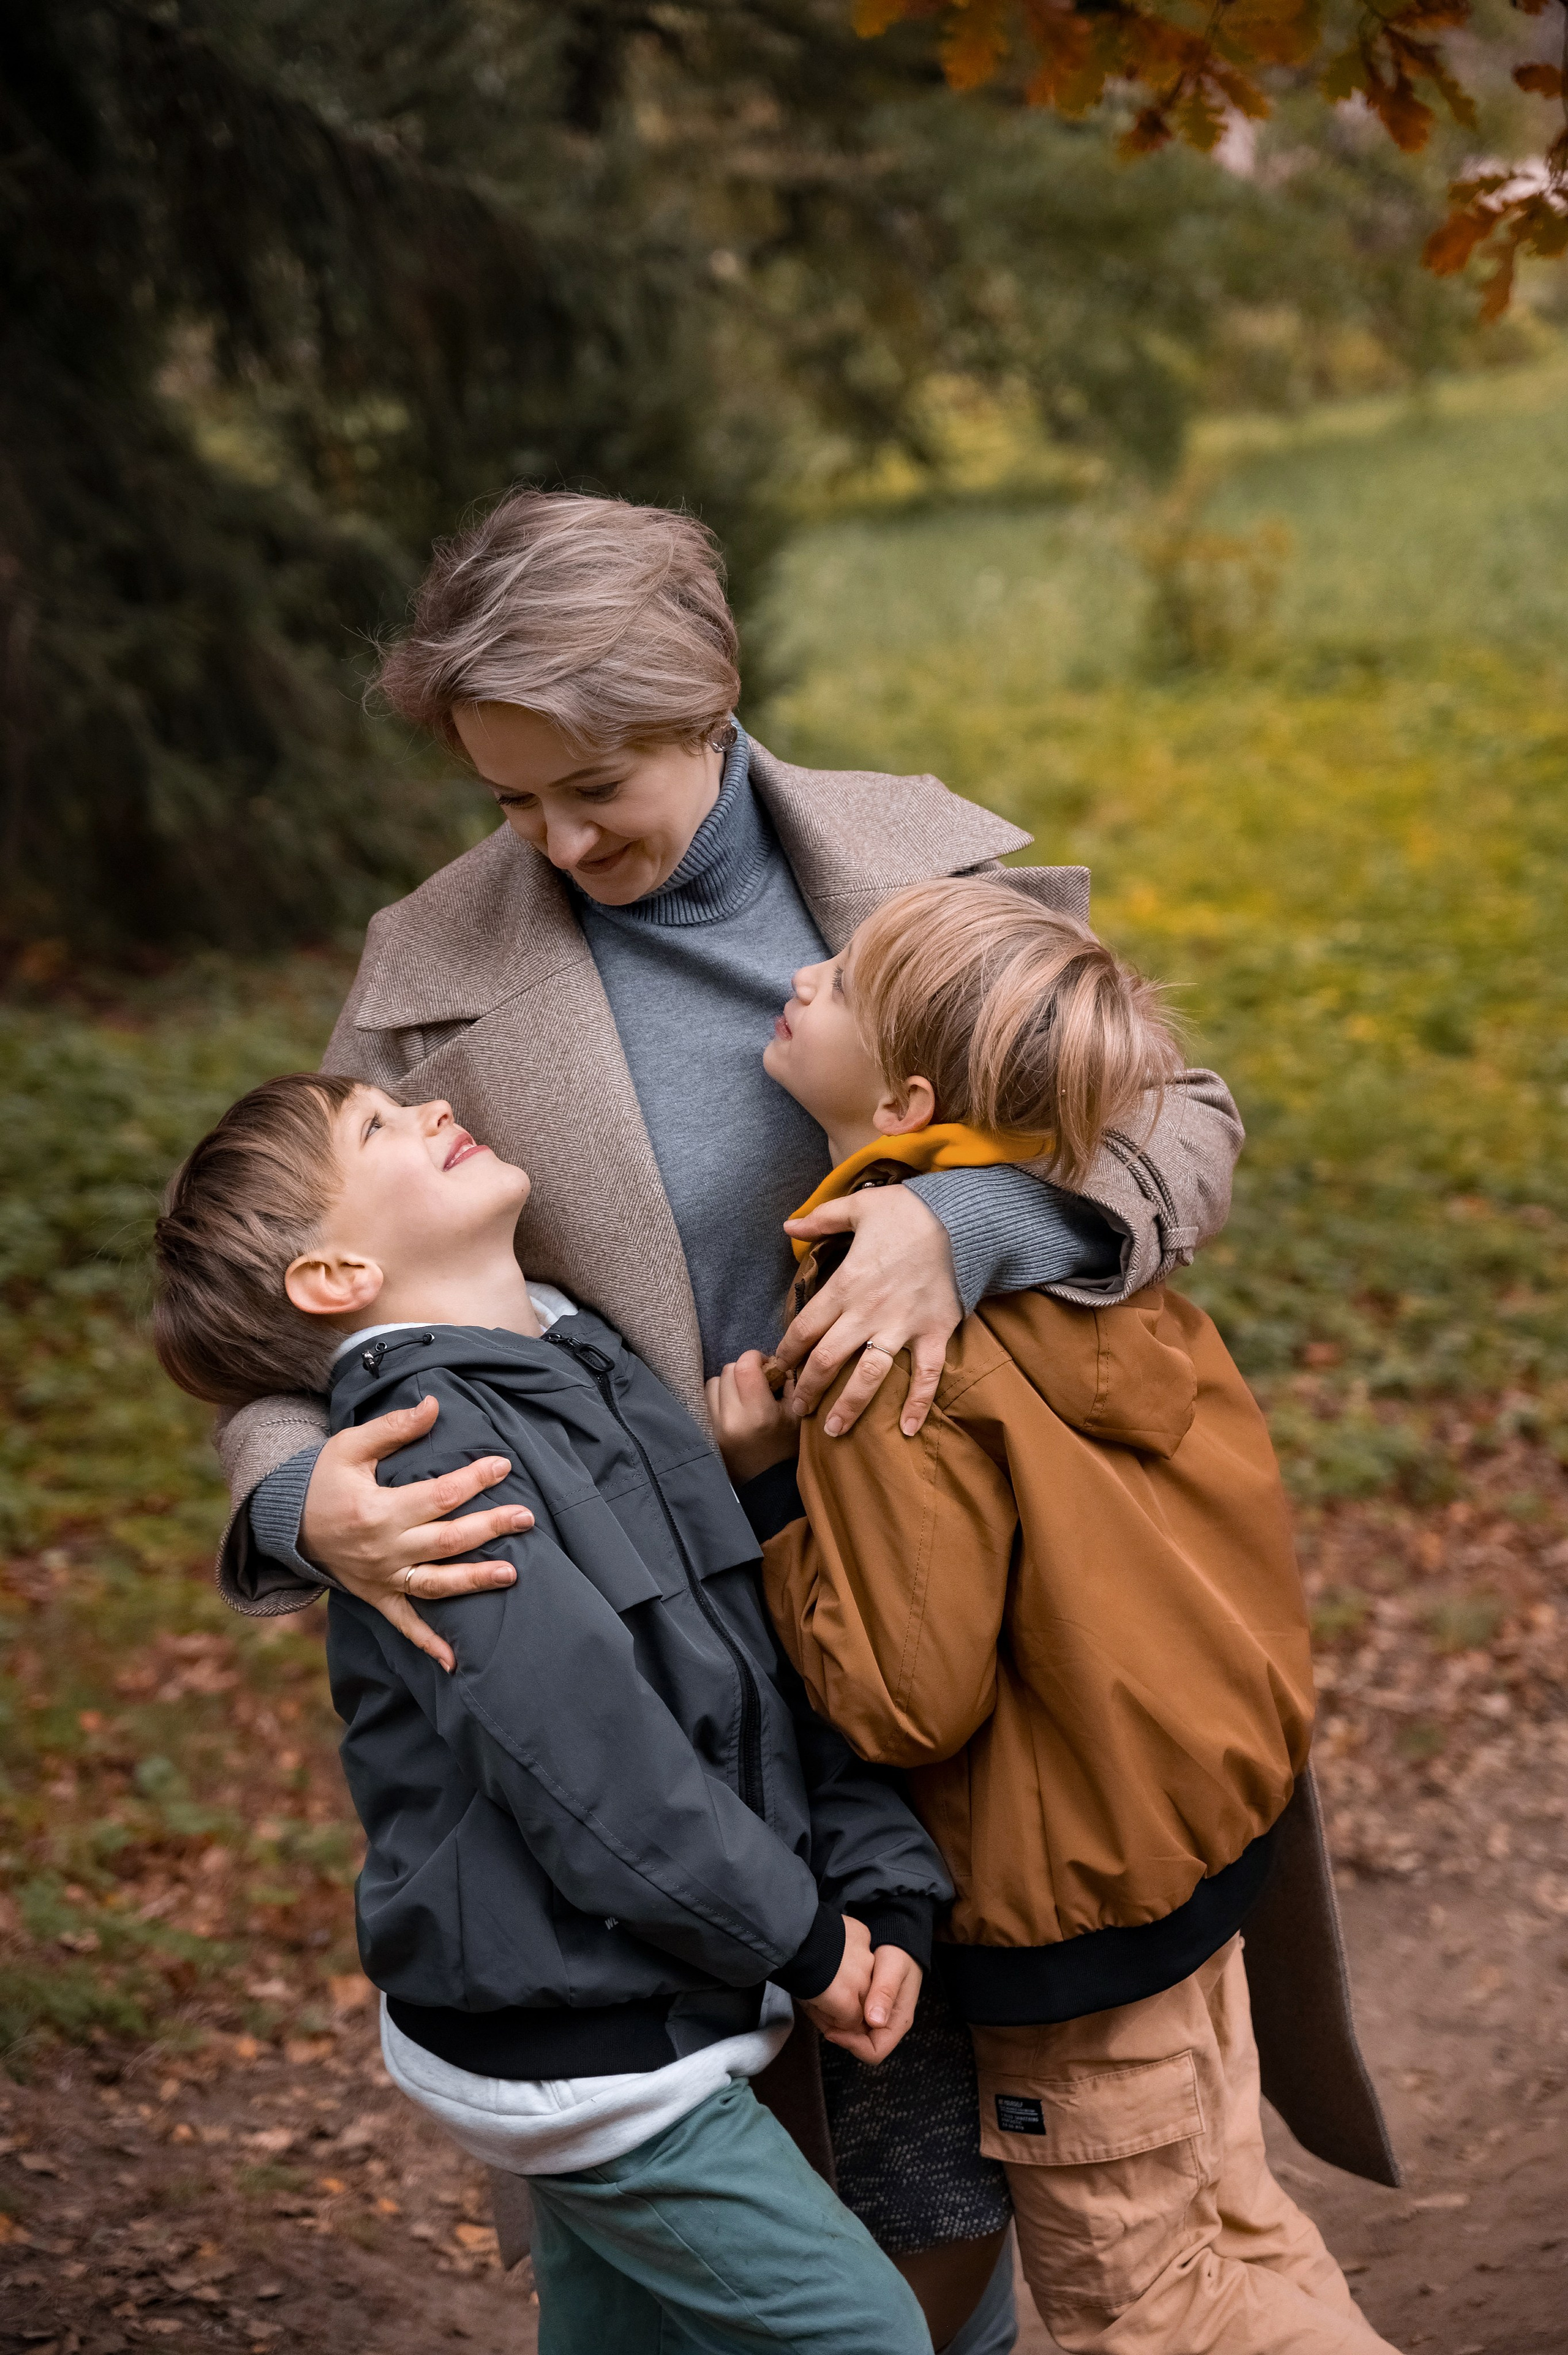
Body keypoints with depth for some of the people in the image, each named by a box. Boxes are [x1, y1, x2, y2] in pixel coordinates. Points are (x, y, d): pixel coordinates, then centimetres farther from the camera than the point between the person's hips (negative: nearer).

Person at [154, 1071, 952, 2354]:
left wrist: (887, 1887, -4)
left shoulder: (595, 1370, 6)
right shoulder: (428, 1458, -23)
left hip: (613, 2010, 8)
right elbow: (588, 1764, -26)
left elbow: (778, 1649, 5)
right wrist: (800, 1936, -13)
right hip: (564, 2046, -8)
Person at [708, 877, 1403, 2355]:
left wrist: (773, 1490, -19)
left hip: (1073, 1890, -8)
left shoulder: (899, 1360, -29)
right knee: (1214, 2224, 26)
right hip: (1194, 1820, 8)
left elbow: (905, 1699, -26)